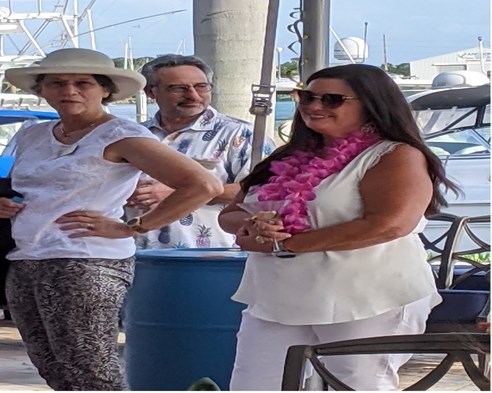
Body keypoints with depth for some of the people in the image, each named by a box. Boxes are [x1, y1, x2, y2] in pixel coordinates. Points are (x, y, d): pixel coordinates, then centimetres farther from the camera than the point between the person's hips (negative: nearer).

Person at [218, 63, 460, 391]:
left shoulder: (397, 157, -6)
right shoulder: (290, 158, 15)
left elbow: (389, 224, -22)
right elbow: (230, 214, 18)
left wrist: (284, 245, -17)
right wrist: (252, 227, -11)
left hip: (370, 303, -7)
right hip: (276, 301, 7)